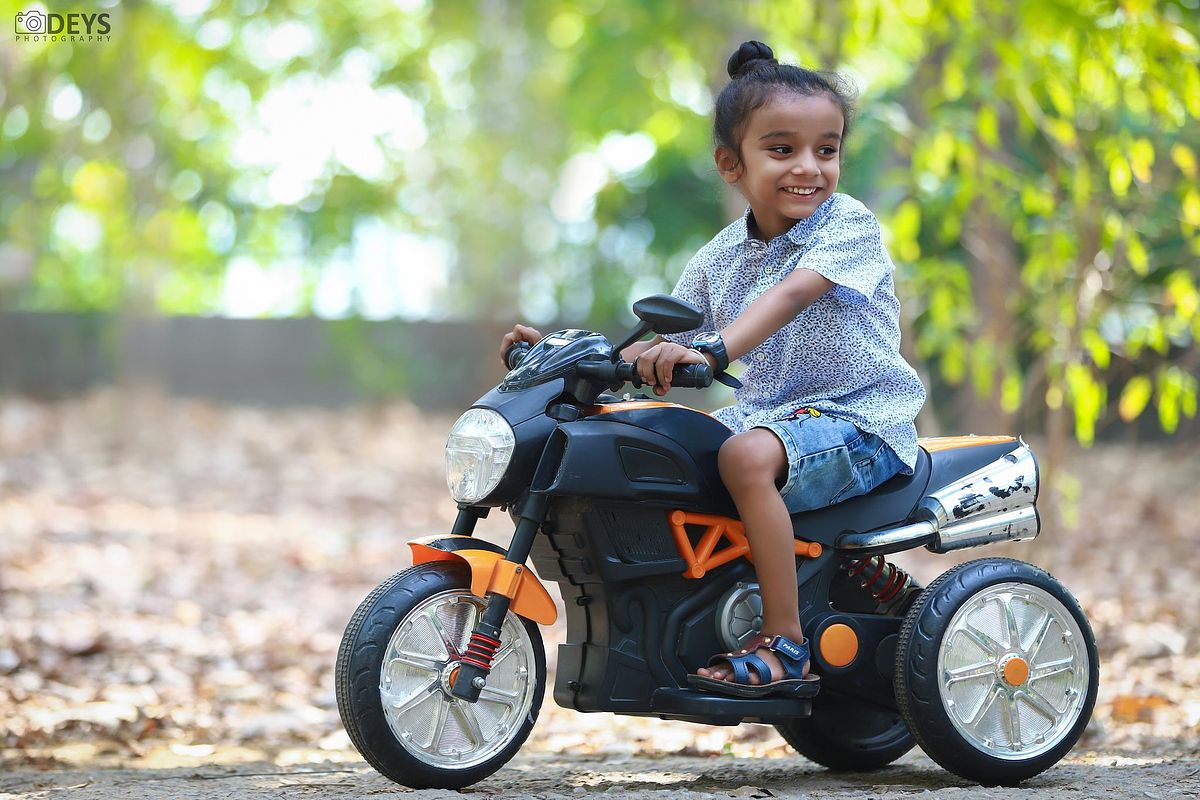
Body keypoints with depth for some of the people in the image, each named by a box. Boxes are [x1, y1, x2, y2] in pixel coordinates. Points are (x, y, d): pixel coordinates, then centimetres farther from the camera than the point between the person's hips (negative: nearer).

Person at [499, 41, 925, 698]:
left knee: (747, 454, -34)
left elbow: (792, 294, -31)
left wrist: (711, 348, -48)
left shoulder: (848, 225, -12)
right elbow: (662, 352, 12)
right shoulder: (721, 257, 8)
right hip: (767, 412, 8)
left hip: (861, 420, -8)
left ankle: (786, 646, -30)